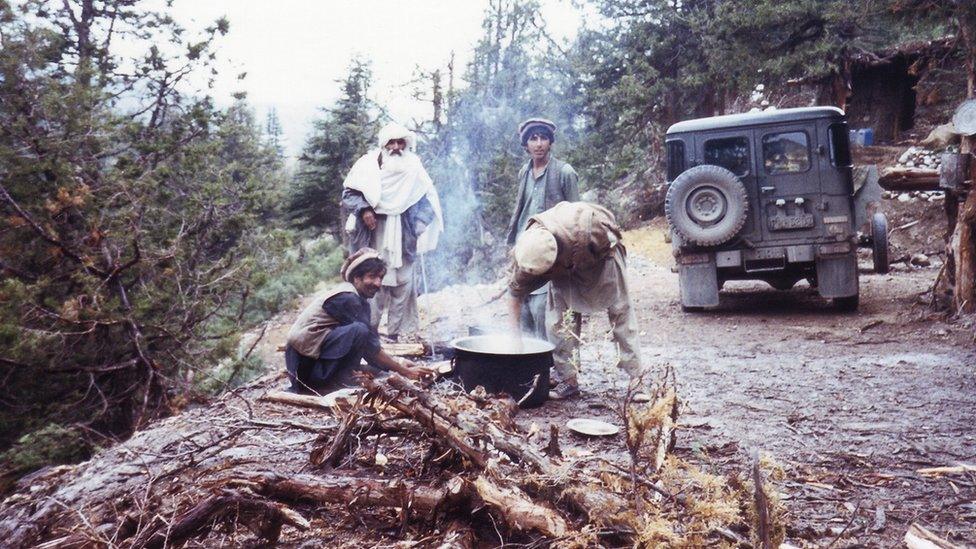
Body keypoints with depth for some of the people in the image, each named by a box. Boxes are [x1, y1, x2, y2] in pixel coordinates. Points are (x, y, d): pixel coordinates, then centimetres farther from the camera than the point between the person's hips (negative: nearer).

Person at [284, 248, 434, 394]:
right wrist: (405, 371, -15)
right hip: (304, 361, -10)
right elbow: (370, 347, -18)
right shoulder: (346, 298, -16)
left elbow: (369, 346, 14)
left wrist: (397, 364, 4)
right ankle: (339, 381, -15)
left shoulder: (359, 300, 13)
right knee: (359, 331, -27)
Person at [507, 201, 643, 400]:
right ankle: (568, 381, 0)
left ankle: (637, 378, 4)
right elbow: (515, 292, -16)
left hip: (602, 251, -3)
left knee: (620, 310, -3)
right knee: (557, 317, -9)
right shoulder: (524, 250, -31)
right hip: (567, 266, 3)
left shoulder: (582, 230, -45)